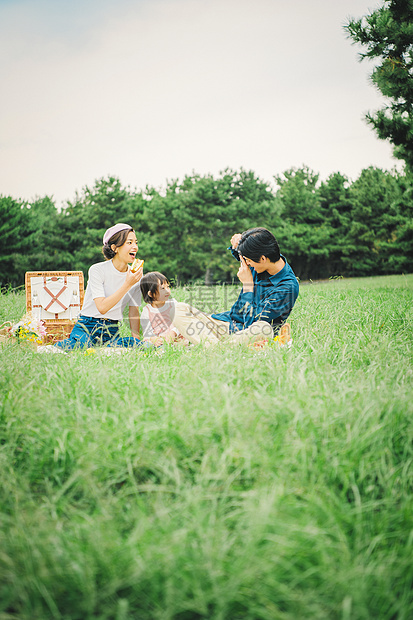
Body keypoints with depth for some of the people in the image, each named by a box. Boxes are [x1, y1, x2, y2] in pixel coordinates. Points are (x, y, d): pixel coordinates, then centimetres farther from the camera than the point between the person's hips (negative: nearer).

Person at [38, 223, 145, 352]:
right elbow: (102, 307, -21)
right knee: (80, 343, -41)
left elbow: (134, 312, 10)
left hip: (112, 331, 6)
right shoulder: (97, 270, -11)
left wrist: (136, 339, -5)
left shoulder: (135, 275, 4)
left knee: (137, 345, -28)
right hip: (87, 326, -5)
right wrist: (127, 285, -22)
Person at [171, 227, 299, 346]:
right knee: (179, 309, -10)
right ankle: (214, 346, -31)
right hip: (229, 324, 8)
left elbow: (252, 323, -22)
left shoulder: (288, 287, -20)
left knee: (264, 329, -43)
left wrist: (248, 284, -16)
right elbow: (242, 257, 28)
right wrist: (236, 248, 4)